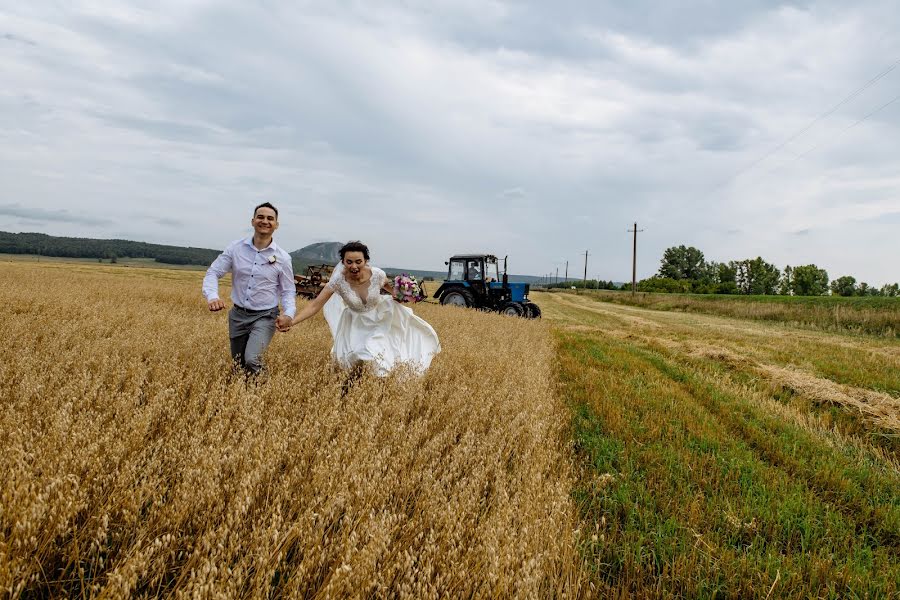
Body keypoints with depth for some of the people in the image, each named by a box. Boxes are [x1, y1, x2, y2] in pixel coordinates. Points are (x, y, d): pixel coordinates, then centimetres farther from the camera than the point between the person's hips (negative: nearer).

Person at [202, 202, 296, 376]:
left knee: (251, 360, -26)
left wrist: (288, 314, -20)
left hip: (264, 317, -3)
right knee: (238, 364, 17)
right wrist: (212, 297, -24)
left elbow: (288, 291, -1)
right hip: (238, 315, 3)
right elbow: (213, 272, -3)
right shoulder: (235, 248, -4)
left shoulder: (283, 258, -8)